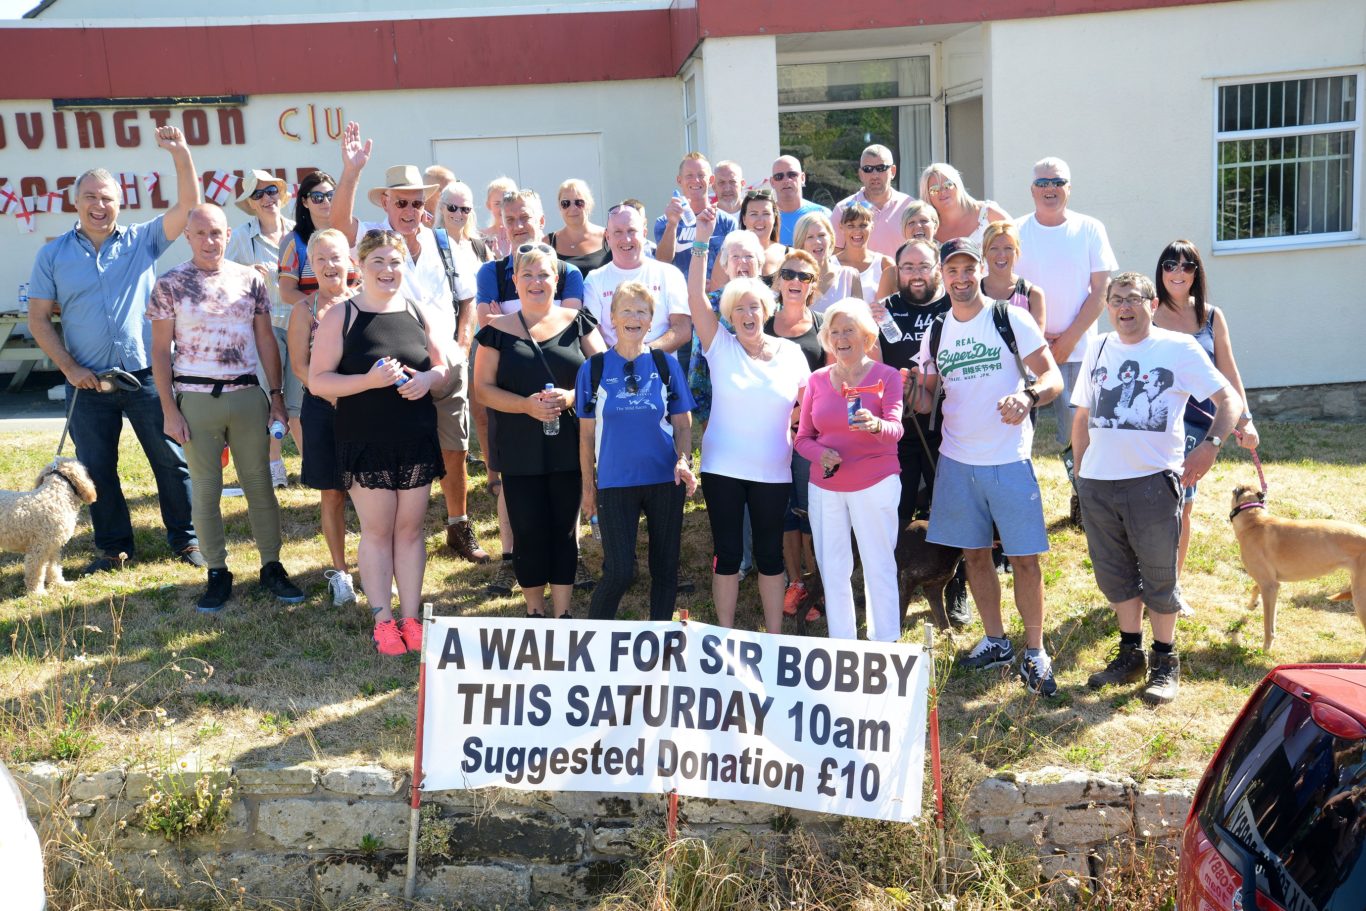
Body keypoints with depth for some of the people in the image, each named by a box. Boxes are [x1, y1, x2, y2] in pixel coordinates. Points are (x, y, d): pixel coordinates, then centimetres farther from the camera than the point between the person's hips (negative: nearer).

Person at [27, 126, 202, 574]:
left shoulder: (142, 240, 3)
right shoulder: (53, 255, 4)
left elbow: (188, 205, -8)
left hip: (146, 377, -1)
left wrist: (181, 153, -21)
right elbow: (38, 319, 3)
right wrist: (69, 368, -7)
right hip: (88, 384, 1)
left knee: (172, 461, 4)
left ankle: (185, 538, 19)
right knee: (97, 469, 11)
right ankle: (114, 546, 26)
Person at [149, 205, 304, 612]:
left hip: (248, 394, 2)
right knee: (205, 489, 6)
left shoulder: (250, 280, 5)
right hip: (196, 398, -1)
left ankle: (272, 566, 16)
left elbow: (266, 340, 9)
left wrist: (277, 395, 4)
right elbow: (160, 350, 0)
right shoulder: (169, 285, -1)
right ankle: (217, 573, 16)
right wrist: (169, 410, -5)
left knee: (260, 484, 6)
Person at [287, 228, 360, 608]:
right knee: (332, 494, 8)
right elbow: (300, 365, -3)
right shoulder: (305, 310, 1)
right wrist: (336, 396, -17)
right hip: (324, 409, 0)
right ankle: (339, 571, 21)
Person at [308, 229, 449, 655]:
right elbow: (317, 381, -7)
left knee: (410, 529, 9)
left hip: (417, 441, 3)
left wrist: (427, 378, -9)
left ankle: (410, 618, 19)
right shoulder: (341, 316, -4)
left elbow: (441, 367, 15)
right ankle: (383, 621, 16)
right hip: (365, 444, -3)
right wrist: (369, 380, -22)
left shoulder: (416, 312, 6)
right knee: (377, 531, 5)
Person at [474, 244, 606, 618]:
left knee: (565, 529, 6)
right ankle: (534, 611, 20)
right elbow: (484, 387, 0)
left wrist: (571, 396, -16)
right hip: (519, 450, 0)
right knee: (528, 532, 2)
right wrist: (527, 405, -16)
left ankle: (562, 612, 17)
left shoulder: (577, 322, 5)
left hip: (569, 447, 1)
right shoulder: (498, 330, 4)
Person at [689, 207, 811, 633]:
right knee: (727, 553, 6)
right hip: (723, 469, -1)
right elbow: (695, 298, -12)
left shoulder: (790, 353, 3)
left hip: (773, 472, 1)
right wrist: (702, 239, -19)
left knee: (770, 553, 10)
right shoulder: (720, 347, -2)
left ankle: (774, 637, 23)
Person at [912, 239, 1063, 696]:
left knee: (1025, 557, -2)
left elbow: (1053, 377, -7)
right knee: (974, 553, 12)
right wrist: (915, 397, -10)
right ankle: (995, 642, 27)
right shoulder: (935, 332, 9)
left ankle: (1035, 652, 12)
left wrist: (1028, 396, -28)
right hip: (956, 460, 4)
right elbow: (926, 397, 13)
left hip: (1009, 459, -4)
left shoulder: (1011, 319, -4)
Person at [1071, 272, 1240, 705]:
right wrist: (1079, 472, 13)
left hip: (1152, 479, -4)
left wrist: (1210, 445, -21)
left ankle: (1165, 661, 19)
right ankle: (1130, 654, 28)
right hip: (1097, 482, 5)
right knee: (1114, 572, 13)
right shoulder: (1098, 349, 12)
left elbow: (1229, 398, -5)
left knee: (1159, 575, 4)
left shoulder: (1179, 348, -2)